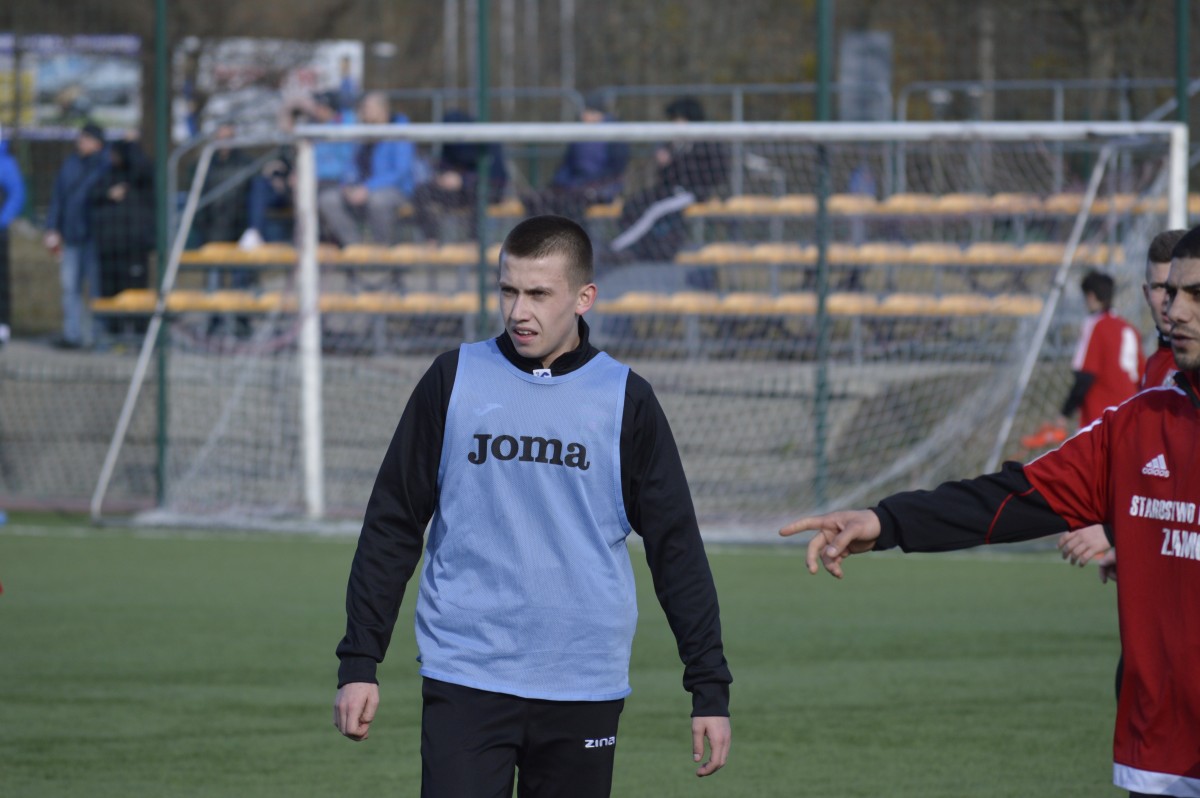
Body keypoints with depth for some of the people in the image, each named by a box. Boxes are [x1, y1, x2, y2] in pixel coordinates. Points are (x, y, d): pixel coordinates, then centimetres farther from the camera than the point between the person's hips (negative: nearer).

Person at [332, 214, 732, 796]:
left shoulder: (625, 401, 4)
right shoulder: (455, 380, 4)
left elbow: (676, 547, 7)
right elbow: (391, 526, 7)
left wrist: (710, 687, 3)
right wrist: (358, 662, 1)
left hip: (584, 688, 1)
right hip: (464, 681, -1)